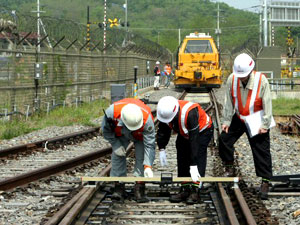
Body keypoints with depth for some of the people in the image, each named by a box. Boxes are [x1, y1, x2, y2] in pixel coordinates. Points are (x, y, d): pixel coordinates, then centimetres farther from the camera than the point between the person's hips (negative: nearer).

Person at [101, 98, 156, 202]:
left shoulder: (146, 119, -43)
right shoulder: (112, 112, -41)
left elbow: (149, 145, -37)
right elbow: (106, 130, -17)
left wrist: (148, 166, -43)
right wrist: (116, 145, -20)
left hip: (140, 136, -2)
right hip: (120, 134, 2)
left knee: (141, 158, -14)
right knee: (117, 155, -9)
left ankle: (139, 189, -9)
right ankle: (119, 188, -1)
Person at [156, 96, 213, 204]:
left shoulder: (190, 114, -44)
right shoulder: (165, 111, -24)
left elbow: (194, 140, -43)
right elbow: (163, 131, -3)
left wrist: (193, 166, -44)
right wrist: (161, 149, -10)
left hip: (203, 131, -7)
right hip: (184, 134, 7)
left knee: (198, 158, -20)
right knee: (182, 160, -2)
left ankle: (195, 191, -19)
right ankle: (185, 190, 5)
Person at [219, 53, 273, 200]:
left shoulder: (261, 80, -23)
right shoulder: (232, 79, -15)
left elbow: (267, 104, -16)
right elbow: (229, 102, -3)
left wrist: (265, 125, -14)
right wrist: (226, 121, -2)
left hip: (257, 121, -4)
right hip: (239, 118, 4)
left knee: (262, 151, -3)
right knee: (224, 139, 3)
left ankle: (265, 181, 6)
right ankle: (229, 169, 23)